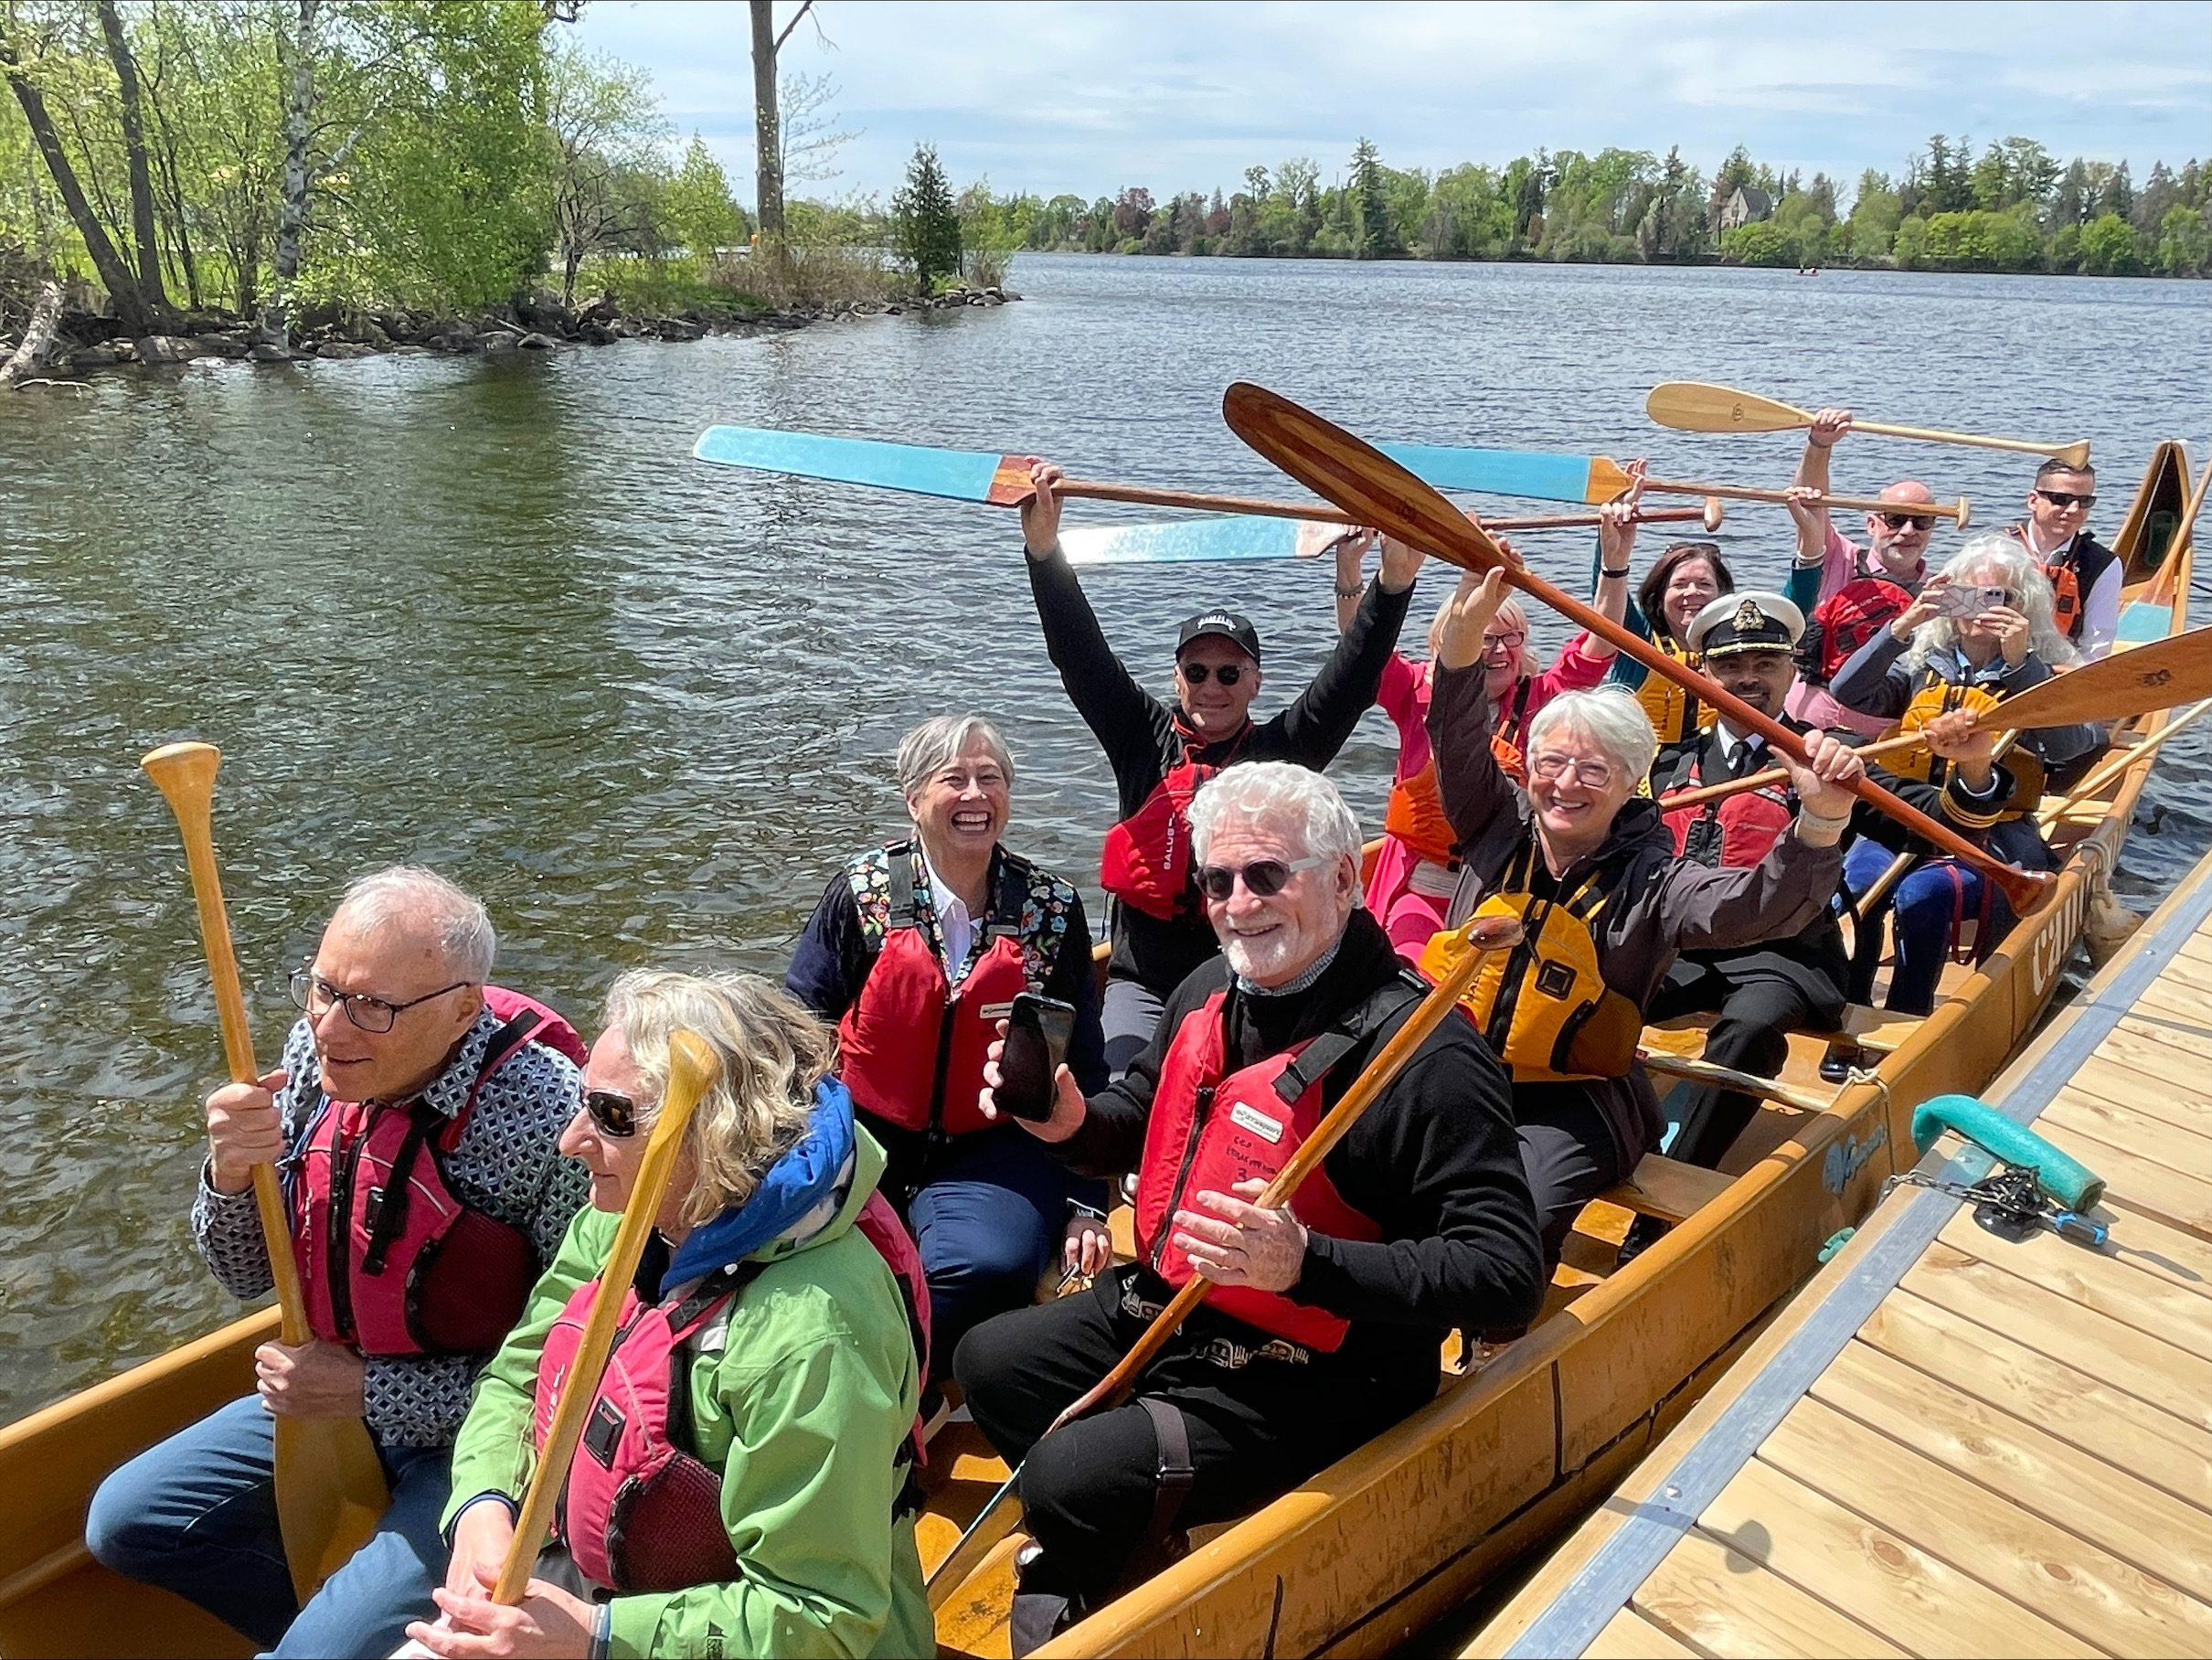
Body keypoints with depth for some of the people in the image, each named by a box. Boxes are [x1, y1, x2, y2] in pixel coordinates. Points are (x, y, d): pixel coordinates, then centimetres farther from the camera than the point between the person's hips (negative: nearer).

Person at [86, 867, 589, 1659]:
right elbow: (247, 1276, 1)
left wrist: (370, 1392, -20)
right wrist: (230, 1176, -21)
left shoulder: (549, 1119, -30)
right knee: (125, 1523, 9)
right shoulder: (313, 1054, -11)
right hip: (334, 1393, 7)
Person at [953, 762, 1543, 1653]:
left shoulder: (1421, 1051, -26)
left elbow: (1507, 1273, -28)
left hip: (1304, 1384, -8)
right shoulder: (1210, 989, -2)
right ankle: (1096, 1546, 31)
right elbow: (1147, 1115, 17)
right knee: (987, 1362, 13)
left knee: (1070, 1479, -18)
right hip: (1161, 1309, 8)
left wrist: (1306, 1263, -39)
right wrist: (1071, 1122, -7)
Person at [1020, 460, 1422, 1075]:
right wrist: (1044, 547, -15)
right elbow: (1080, 654, -3)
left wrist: (1393, 582, -20)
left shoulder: (1281, 750, 5)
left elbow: (1351, 681, -6)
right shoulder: (1144, 739, 7)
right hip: (1144, 987, 1)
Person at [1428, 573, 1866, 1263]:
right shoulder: (1501, 827, 4)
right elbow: (1460, 739, -8)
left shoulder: (1651, 882, -4)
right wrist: (1467, 629, -24)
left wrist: (1821, 819, -38)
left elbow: (1763, 906, -19)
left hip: (1569, 1102, -2)